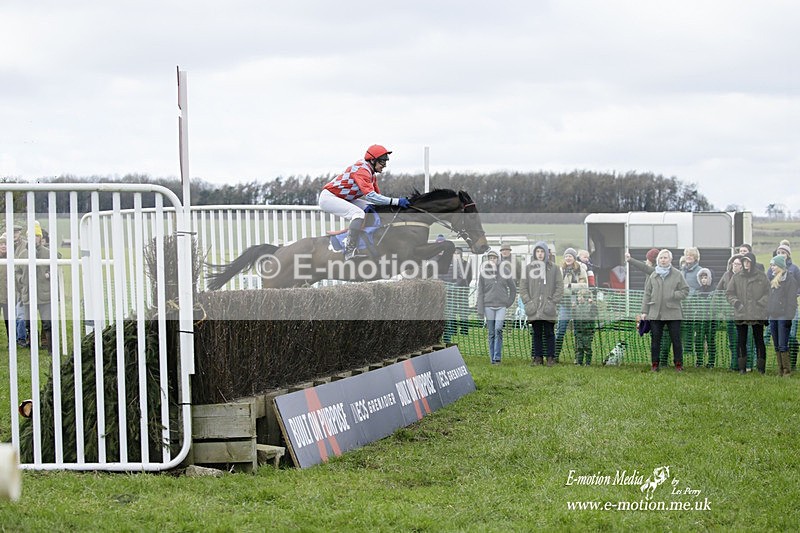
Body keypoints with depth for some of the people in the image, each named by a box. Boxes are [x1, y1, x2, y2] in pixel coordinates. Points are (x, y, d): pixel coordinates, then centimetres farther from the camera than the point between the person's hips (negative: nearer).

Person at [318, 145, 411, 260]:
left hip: (344, 199, 11)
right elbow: (370, 195, -37)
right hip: (329, 197, -11)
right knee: (359, 213, -29)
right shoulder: (362, 170, -25)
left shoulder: (371, 173, 8)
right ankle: (349, 253, -28)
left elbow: (377, 194, 9)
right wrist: (396, 201, -39)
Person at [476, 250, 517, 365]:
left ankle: (497, 357, -14)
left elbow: (513, 288, 15)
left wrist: (509, 302, 6)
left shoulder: (504, 273, 4)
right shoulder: (483, 274, 4)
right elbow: (480, 293, 3)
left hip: (501, 306, -1)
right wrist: (480, 311, -2)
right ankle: (493, 358, 7)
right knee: (491, 333, 2)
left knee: (498, 329, -16)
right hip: (488, 306, 1)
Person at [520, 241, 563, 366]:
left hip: (548, 309, -2)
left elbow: (560, 287, 2)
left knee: (549, 333, 2)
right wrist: (528, 302, -3)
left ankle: (551, 357, 7)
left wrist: (553, 302, -7)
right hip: (534, 309, 2)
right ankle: (537, 357, 12)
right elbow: (523, 287, 8)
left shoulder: (554, 268, 2)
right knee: (536, 334, 7)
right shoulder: (528, 268, 7)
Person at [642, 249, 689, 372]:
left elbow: (685, 291, 2)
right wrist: (644, 311, 5)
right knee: (655, 339, 5)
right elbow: (647, 294, 10)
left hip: (673, 314, -2)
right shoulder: (653, 276, 9)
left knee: (676, 339, 1)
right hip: (655, 313, 2)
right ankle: (655, 364, 14)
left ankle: (678, 364, 9)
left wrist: (673, 295, -13)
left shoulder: (677, 275, 3)